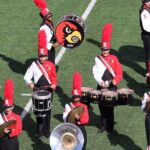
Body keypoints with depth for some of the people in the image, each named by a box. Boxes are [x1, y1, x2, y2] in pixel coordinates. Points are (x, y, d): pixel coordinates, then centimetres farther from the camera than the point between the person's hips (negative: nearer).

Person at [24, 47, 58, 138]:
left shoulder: (51, 65, 2)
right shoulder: (34, 65, 0)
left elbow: (54, 78, 5)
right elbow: (27, 76, -2)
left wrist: (54, 85, -15)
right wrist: (30, 83, -22)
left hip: (48, 90, 0)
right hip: (37, 90, 0)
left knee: (47, 110, 5)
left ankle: (46, 130, 17)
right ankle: (39, 131, 13)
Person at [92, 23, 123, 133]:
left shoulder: (114, 58, 1)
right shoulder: (98, 59, 4)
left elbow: (119, 72, -2)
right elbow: (95, 72, -4)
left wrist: (115, 80, -19)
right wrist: (100, 81, -19)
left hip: (112, 87, -2)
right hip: (101, 87, 2)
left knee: (110, 107, -2)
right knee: (102, 107, 6)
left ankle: (110, 127, 5)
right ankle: (103, 125, 17)